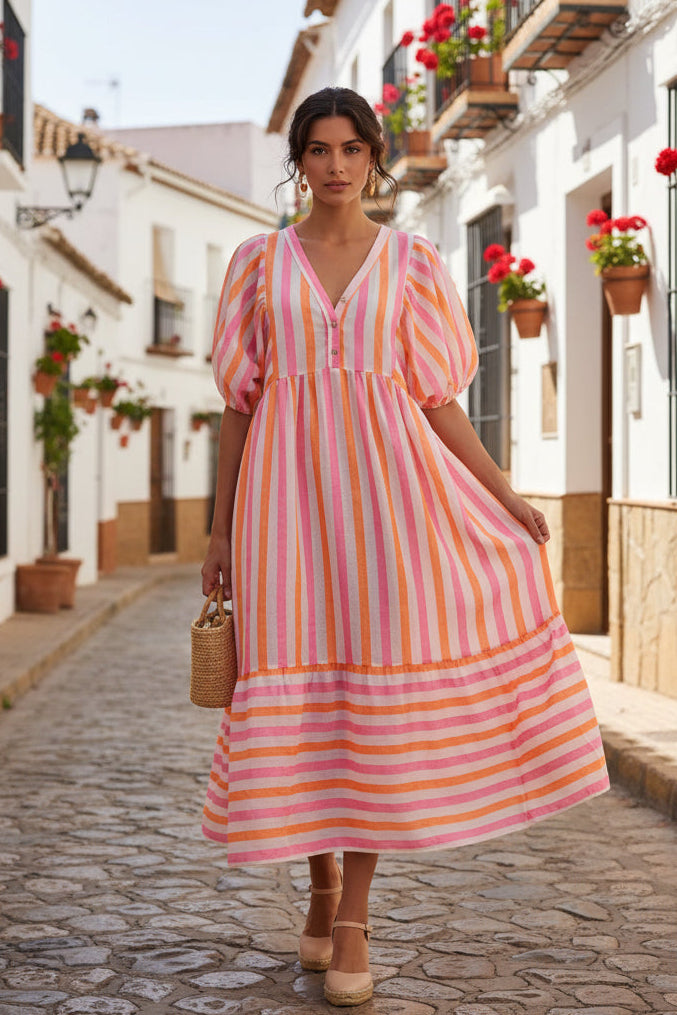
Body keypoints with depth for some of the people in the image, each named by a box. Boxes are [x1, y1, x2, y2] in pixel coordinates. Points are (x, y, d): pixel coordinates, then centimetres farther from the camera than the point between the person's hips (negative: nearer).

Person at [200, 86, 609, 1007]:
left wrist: (504, 494, 1)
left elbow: (436, 399, 9)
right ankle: (322, 880, 23)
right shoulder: (259, 262, 10)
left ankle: (352, 923, 0)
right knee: (300, 686, -1)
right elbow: (239, 401, 9)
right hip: (288, 484, 1)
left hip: (384, 481, 0)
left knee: (380, 687, -8)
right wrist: (221, 528, 6)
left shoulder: (411, 264, 9)